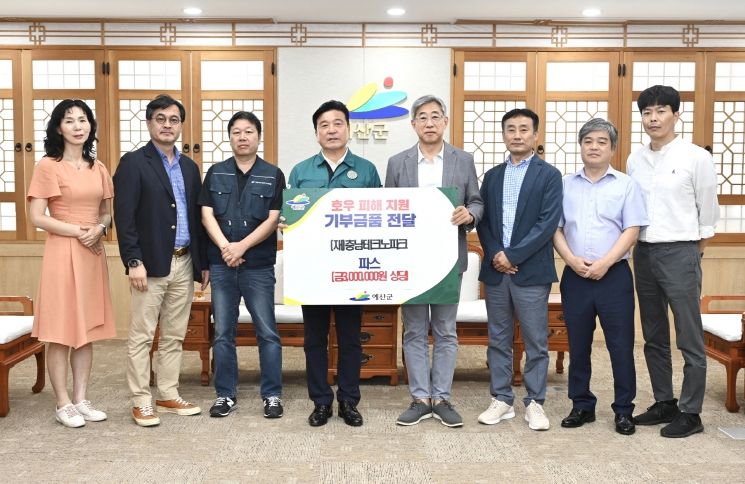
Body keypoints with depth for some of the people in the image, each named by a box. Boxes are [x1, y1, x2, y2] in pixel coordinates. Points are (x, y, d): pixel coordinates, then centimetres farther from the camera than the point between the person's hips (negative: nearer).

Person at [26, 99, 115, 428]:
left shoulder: (98, 168, 11)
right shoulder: (47, 166, -6)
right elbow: (37, 217, -10)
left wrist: (99, 229, -6)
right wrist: (78, 231, -15)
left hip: (93, 255, 6)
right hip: (62, 253, -6)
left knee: (87, 328, 10)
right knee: (61, 330, 0)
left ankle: (81, 399, 19)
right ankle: (63, 404, 10)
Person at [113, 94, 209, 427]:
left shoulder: (189, 167, 14)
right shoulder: (133, 163, -3)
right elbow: (124, 216, -9)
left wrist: (203, 262, 11)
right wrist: (134, 261, -16)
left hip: (184, 264, 6)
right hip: (151, 264, -5)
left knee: (174, 336, 12)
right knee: (142, 336, 1)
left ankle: (168, 396, 22)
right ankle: (141, 402, 11)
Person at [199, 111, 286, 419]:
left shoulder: (273, 175, 3)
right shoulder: (216, 173, 9)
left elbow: (273, 219, -5)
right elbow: (206, 215, 2)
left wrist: (242, 246, -14)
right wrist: (225, 247, -13)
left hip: (259, 266, -2)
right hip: (221, 265, 2)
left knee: (267, 333, 1)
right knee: (222, 333, 7)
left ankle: (272, 395, 12)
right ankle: (225, 395, 18)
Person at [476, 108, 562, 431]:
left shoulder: (549, 175, 0)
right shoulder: (492, 176, 13)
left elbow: (548, 223, -10)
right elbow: (483, 222, 9)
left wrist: (512, 256, -14)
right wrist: (494, 255, -7)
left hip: (531, 270, -4)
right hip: (495, 269, 4)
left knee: (536, 342, 3)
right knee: (498, 340, 10)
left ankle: (534, 403, 15)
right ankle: (501, 400, 20)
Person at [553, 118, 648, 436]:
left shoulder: (626, 185, 3)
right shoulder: (565, 185, 9)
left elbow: (631, 230, -3)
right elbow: (555, 228, 5)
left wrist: (604, 263, -14)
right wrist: (572, 259, -10)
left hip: (613, 275, -2)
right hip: (575, 276, 2)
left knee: (620, 345, 1)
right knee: (578, 345, 8)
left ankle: (623, 410, 13)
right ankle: (582, 405, 20)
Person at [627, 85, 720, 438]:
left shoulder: (696, 158, -6)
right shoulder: (634, 161, 8)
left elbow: (707, 211, 0)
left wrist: (694, 251, 5)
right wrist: (638, 244, 12)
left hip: (679, 252, -5)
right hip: (644, 252, 6)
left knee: (689, 339, 0)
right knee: (654, 337, 13)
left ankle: (691, 413, 11)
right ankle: (664, 403, 26)